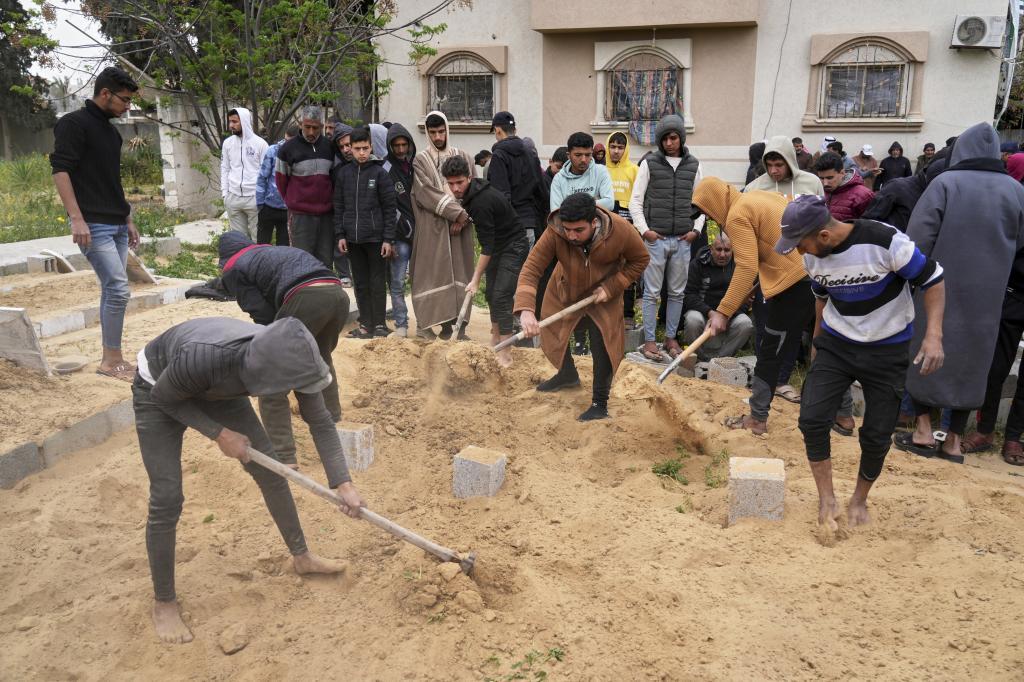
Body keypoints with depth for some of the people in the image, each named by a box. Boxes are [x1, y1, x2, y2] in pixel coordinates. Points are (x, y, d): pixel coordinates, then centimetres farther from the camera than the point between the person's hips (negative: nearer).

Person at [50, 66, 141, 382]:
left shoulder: (111, 131, 18)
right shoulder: (74, 123, -6)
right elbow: (60, 169, -14)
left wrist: (128, 220, 22)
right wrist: (76, 218, -22)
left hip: (117, 225, 8)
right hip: (93, 225, -8)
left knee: (111, 291, 9)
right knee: (119, 290, -13)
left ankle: (112, 359, 16)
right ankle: (111, 360, -2)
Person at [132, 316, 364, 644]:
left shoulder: (290, 358, -31)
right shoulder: (204, 357, -46)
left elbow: (320, 422, -17)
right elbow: (164, 396, -23)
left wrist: (343, 483, -23)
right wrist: (219, 433, -26)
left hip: (217, 388, 5)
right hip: (160, 392, -4)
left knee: (269, 468, 4)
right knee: (167, 498, -11)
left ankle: (301, 556, 24)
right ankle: (163, 603, 9)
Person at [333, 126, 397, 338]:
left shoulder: (380, 173, -3)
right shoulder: (344, 173, 7)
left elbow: (390, 208, -4)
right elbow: (338, 206, 10)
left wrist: (388, 239, -9)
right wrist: (340, 235, 3)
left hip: (375, 238, -3)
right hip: (352, 238, 4)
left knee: (378, 282, 3)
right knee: (360, 283, 8)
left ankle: (379, 324, 10)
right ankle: (365, 324, 15)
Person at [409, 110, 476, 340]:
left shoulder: (463, 157, 13)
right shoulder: (420, 161, 5)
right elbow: (427, 193, -7)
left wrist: (463, 218, -10)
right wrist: (457, 213, -15)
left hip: (460, 225, 3)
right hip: (432, 226, -2)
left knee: (459, 272, 1)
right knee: (431, 273, -4)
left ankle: (457, 325, 5)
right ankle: (425, 324, 0)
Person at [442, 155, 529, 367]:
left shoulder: (481, 202, -29)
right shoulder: (473, 192, -1)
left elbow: (487, 245, -29)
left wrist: (476, 279, -28)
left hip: (514, 247, -10)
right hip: (497, 245, 10)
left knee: (501, 296, -16)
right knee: (491, 293, 14)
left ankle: (506, 355, -13)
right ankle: (495, 338, 30)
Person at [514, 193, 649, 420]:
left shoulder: (621, 230, -33)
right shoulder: (555, 233, -35)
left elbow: (640, 259, -15)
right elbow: (531, 268, -37)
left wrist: (610, 287, -24)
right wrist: (526, 309, -52)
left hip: (603, 295, -2)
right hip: (565, 291, 2)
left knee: (603, 346, -9)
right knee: (552, 334, 16)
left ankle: (600, 404, 9)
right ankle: (568, 375, 46)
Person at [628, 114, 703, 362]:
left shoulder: (693, 165, 8)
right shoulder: (650, 163, 0)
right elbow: (635, 200, 0)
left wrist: (696, 229, 4)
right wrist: (644, 230, -9)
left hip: (683, 240, 3)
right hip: (655, 239, -3)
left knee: (677, 292, 9)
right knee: (652, 292, 1)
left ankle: (670, 338, 20)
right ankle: (649, 341, 8)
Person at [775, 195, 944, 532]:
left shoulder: (884, 240, -25)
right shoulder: (813, 257, -8)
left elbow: (933, 279, -15)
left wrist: (933, 335, -26)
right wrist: (818, 341, 19)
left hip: (887, 350, -3)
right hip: (835, 345, 4)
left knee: (877, 435, 3)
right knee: (811, 419, -10)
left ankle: (859, 500, 29)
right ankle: (827, 499, 7)